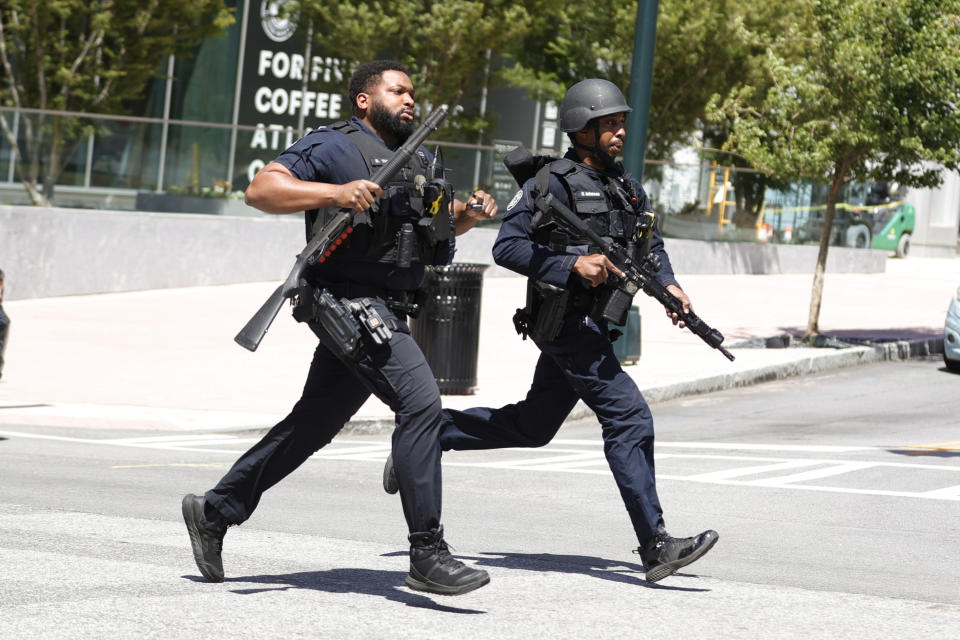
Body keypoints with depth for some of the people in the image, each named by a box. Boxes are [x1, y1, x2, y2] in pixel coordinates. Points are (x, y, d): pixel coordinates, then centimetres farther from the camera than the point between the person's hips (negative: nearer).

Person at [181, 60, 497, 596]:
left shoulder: (419, 160, 19)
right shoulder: (334, 146, -5)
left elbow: (438, 221, 31)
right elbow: (261, 189, -13)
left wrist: (468, 214, 8)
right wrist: (335, 193, -25)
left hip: (387, 312, 9)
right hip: (348, 304, -9)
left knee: (314, 425, 15)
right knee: (421, 401, -22)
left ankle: (214, 512, 29)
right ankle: (427, 555, -22)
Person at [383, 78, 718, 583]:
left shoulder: (625, 187, 13)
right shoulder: (554, 183, -12)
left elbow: (651, 244, 20)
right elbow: (507, 246, -15)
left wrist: (669, 286, 0)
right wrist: (573, 265, -25)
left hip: (590, 326, 9)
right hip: (566, 321, -9)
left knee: (532, 427, 19)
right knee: (628, 417, -15)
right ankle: (656, 546, -14)